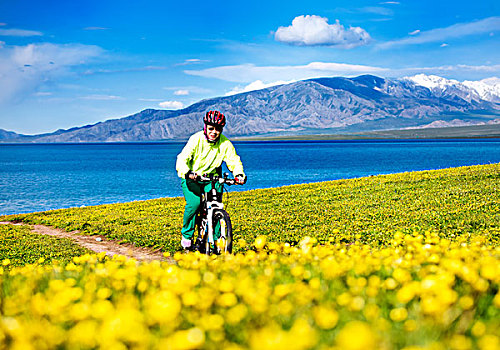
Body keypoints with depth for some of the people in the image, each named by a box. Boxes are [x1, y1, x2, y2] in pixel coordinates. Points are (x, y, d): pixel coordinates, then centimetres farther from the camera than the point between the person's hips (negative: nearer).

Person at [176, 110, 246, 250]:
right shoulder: (196, 139, -17)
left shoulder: (225, 143, -8)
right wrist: (188, 173, -44)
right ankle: (187, 235, -3)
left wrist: (239, 174, -29)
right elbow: (182, 159, -23)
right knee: (194, 203, -25)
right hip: (192, 178, -2)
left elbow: (234, 160, -7)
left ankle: (217, 238, -3)